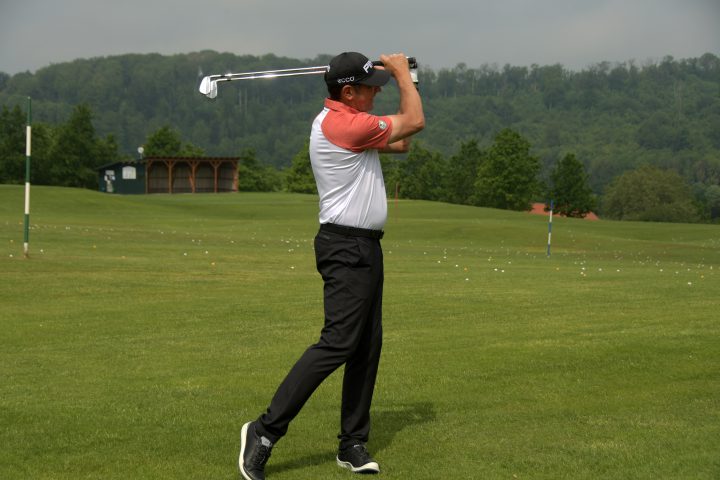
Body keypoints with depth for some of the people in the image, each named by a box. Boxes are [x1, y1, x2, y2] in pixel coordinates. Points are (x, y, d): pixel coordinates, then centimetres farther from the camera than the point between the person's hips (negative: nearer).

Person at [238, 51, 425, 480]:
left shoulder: (348, 122, 15)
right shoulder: (342, 125, -18)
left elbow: (400, 142, 22)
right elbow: (415, 121, -9)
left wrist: (400, 77, 14)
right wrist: (402, 72, 6)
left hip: (364, 247, 11)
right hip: (346, 247, -11)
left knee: (368, 346, 8)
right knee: (338, 342, -16)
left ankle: (353, 444, 11)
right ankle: (265, 431, -15)